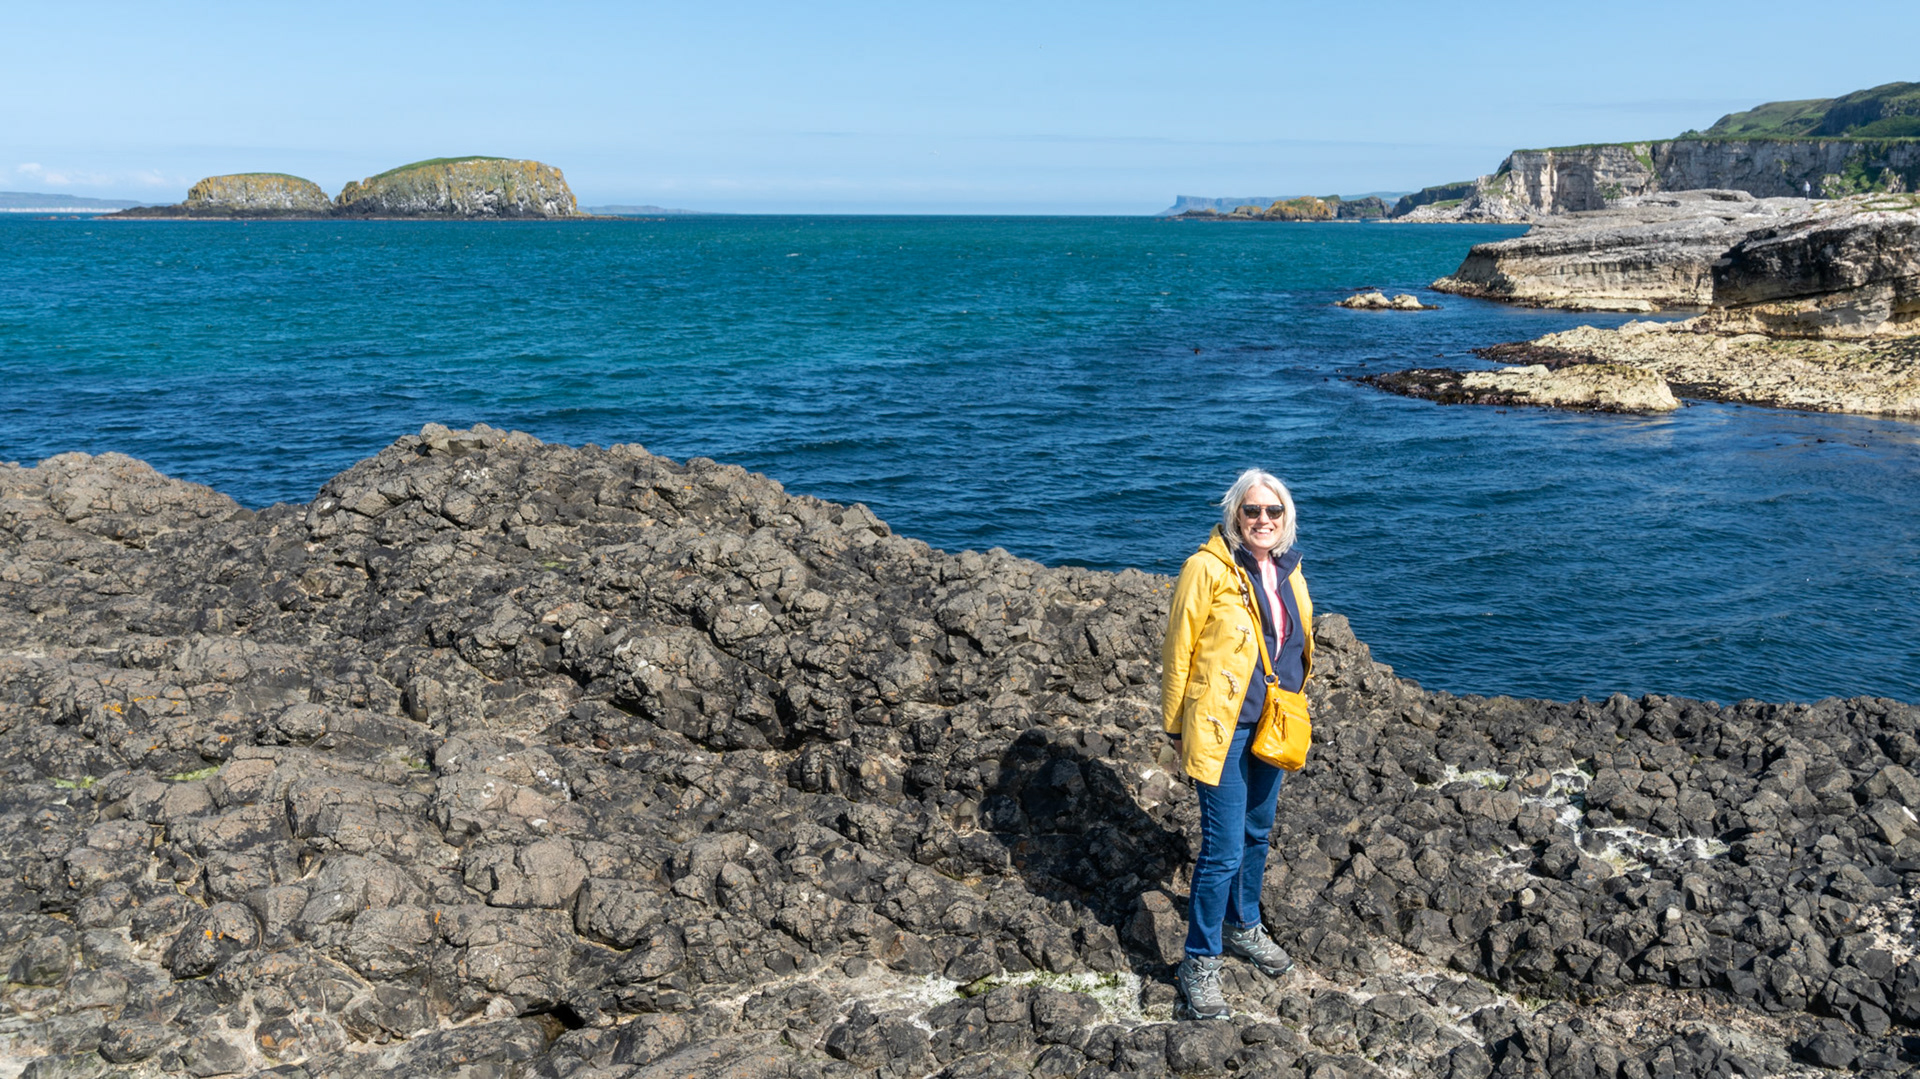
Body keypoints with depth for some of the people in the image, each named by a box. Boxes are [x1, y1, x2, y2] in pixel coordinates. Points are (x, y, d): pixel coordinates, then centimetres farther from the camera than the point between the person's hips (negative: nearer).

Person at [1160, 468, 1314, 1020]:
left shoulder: (1287, 569, 5)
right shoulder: (1207, 569, -15)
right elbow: (1177, 651, -10)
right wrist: (1174, 725, -6)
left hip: (1271, 724, 7)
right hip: (1221, 726, -7)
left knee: (1257, 832, 21)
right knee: (1224, 847, -6)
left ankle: (1243, 926, 41)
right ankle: (1200, 964, 6)